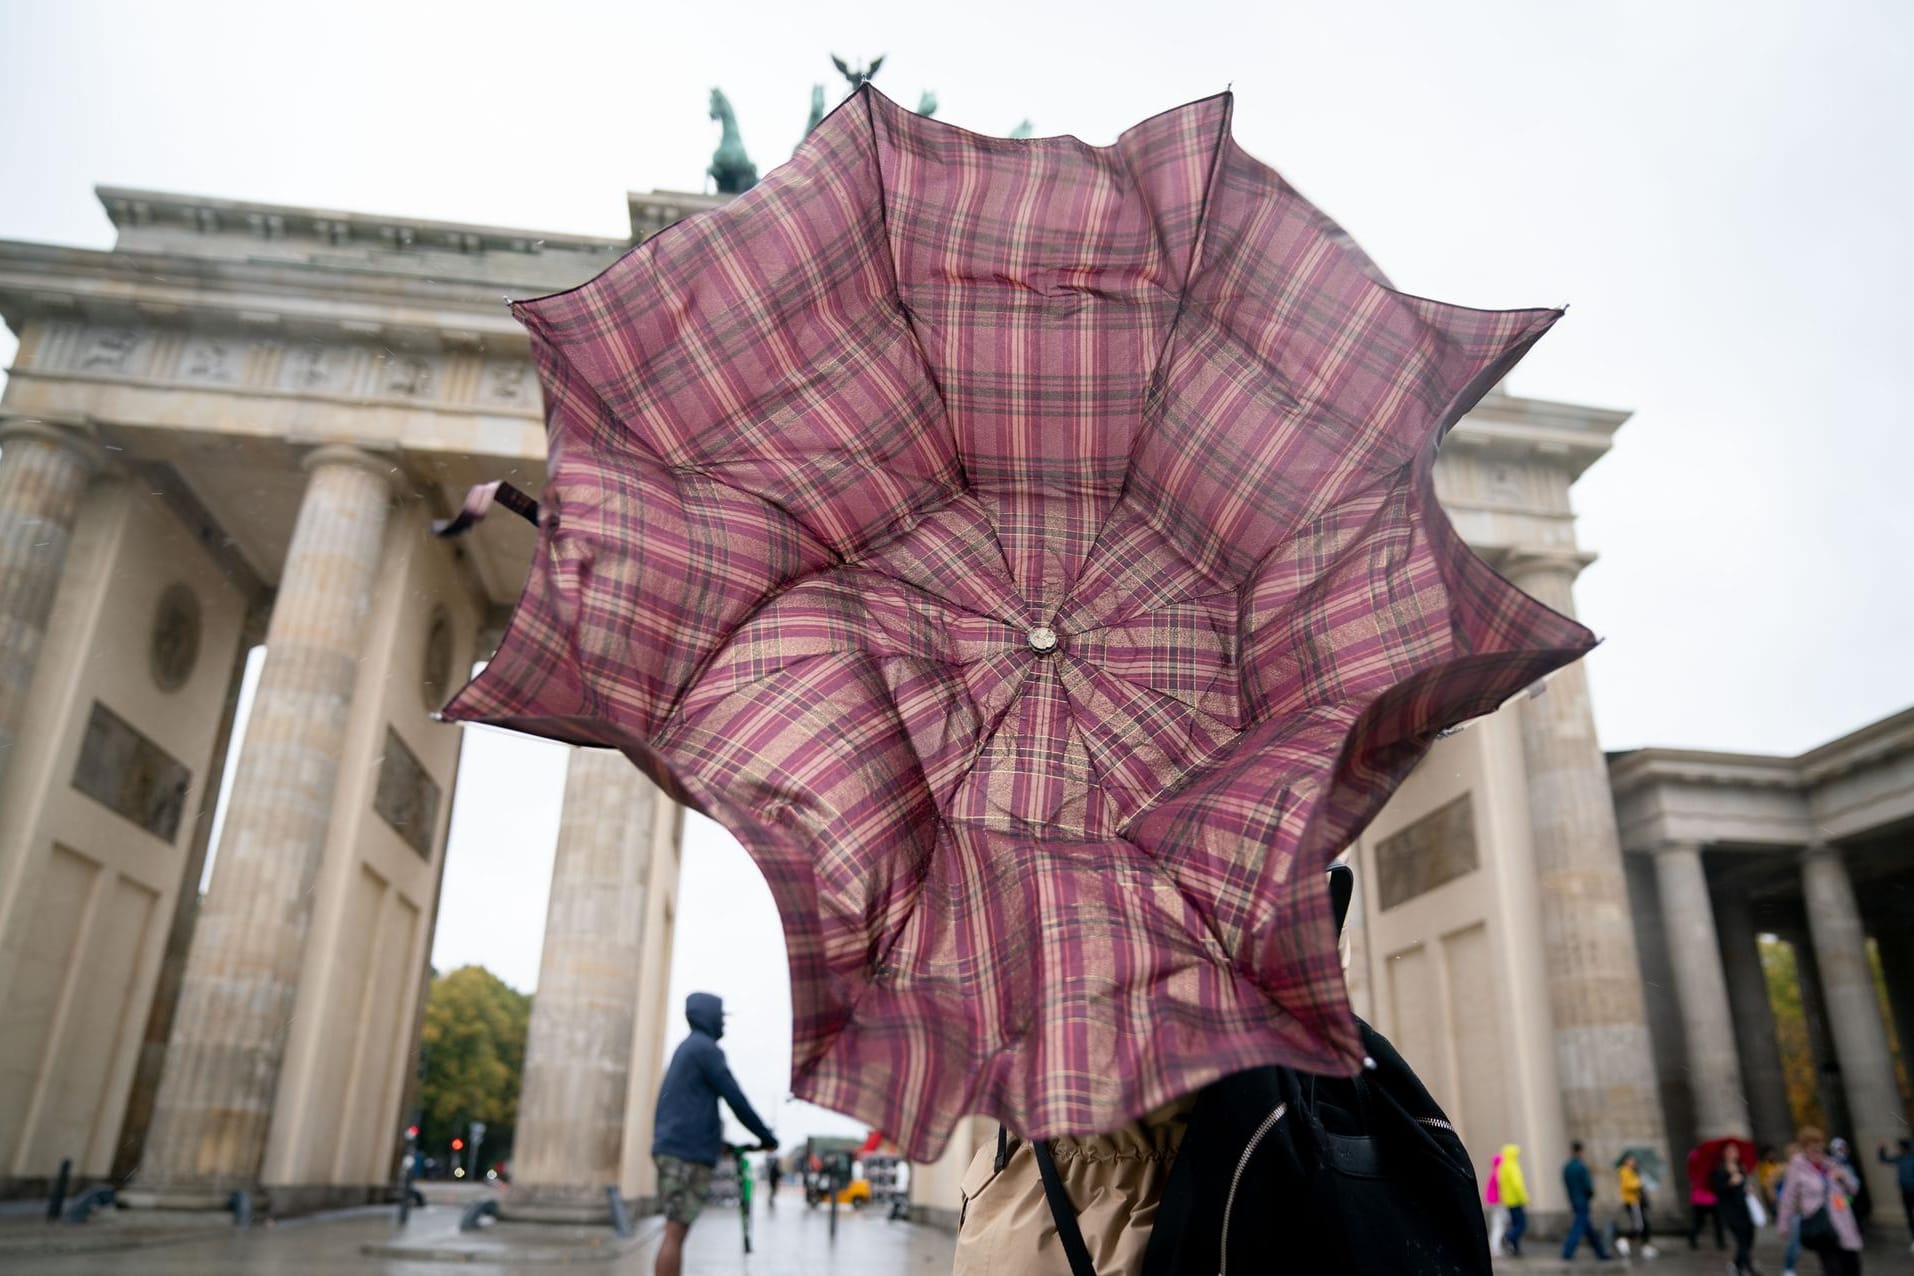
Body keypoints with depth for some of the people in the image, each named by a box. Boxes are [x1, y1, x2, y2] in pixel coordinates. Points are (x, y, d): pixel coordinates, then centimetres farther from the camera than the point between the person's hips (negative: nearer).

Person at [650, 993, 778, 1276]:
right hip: (688, 1151, -9)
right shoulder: (705, 1048, -9)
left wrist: (717, 1140, 28)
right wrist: (767, 1136, -2)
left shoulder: (687, 1048, 21)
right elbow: (735, 1097, -11)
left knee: (676, 1231, 9)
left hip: (671, 1149, 9)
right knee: (675, 1232, -10)